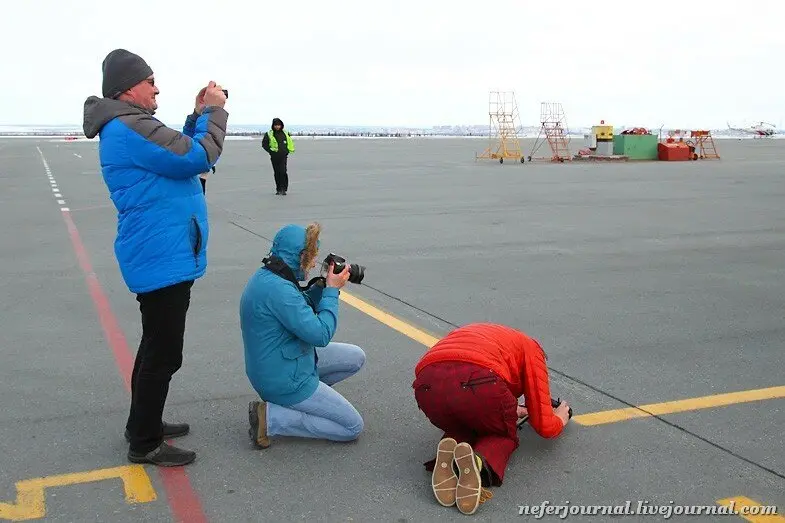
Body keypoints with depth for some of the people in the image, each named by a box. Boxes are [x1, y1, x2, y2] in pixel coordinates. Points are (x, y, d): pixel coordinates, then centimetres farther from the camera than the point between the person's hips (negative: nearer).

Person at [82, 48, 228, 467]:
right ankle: (144, 444, 10)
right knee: (163, 354, -2)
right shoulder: (131, 128, -19)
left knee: (156, 347, 22)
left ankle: (143, 424, 35)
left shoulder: (125, 127, 15)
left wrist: (198, 116, 8)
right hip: (164, 260, -11)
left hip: (160, 256, 11)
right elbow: (199, 157, -22)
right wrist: (213, 111, -9)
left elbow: (177, 155, 18)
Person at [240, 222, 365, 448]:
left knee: (356, 357, 15)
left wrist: (320, 287, 1)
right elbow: (321, 334, -27)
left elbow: (300, 311, 16)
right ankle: (271, 417, -5)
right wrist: (331, 290, -16)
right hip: (284, 382, -10)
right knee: (353, 427, -2)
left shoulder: (265, 277, 3)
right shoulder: (278, 289, -29)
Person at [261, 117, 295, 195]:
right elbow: (264, 144, 5)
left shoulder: (285, 133, 7)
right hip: (274, 156, 1)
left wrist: (288, 151, 8)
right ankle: (278, 189, 15)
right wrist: (270, 151, -3)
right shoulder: (269, 134, 0)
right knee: (276, 173, 6)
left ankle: (283, 189, -11)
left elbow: (290, 142, 19)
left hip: (283, 156, 0)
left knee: (283, 171, -14)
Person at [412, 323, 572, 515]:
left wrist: (508, 410, 60)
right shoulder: (531, 349, 29)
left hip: (427, 384, 5)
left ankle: (449, 456, 1)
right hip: (479, 383, -4)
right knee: (505, 435, 27)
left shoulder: (471, 335, 43)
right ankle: (479, 462, -7)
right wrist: (560, 418, 48)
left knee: (460, 428, 36)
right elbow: (545, 426, 24)